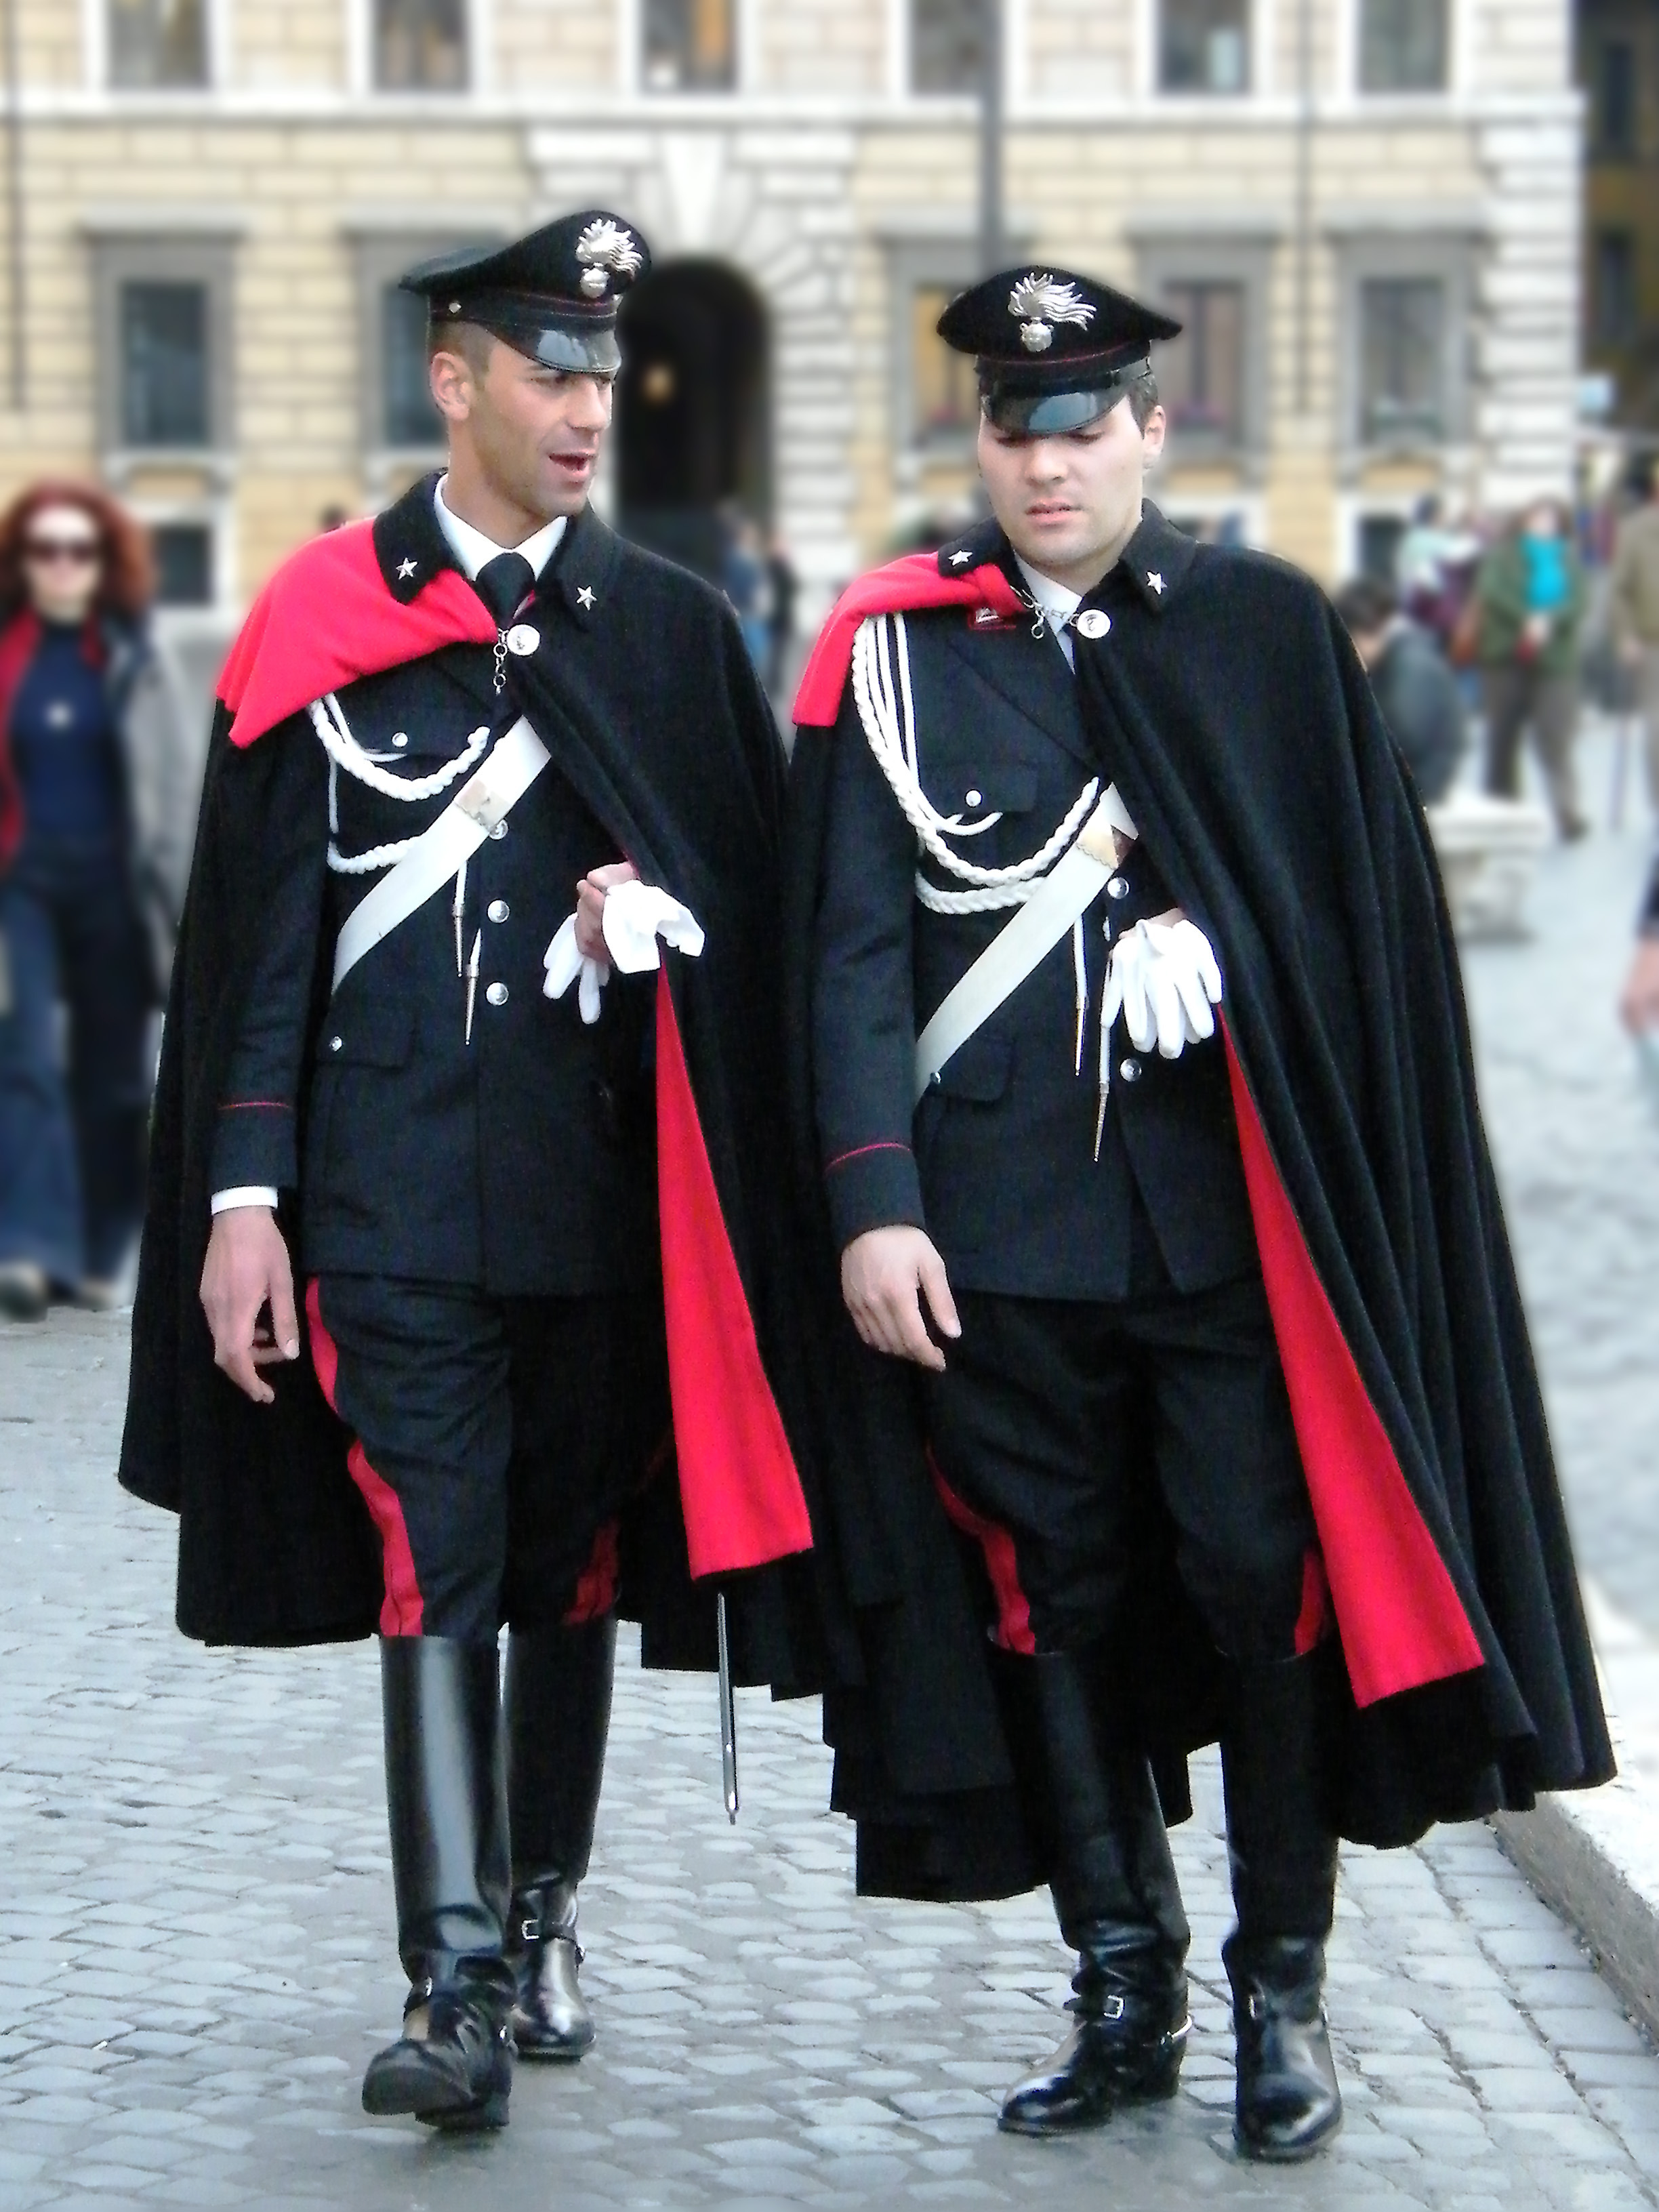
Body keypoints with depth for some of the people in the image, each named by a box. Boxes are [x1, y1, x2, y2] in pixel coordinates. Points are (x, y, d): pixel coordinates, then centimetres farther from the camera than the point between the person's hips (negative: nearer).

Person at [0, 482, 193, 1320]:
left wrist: (178, 897, -1)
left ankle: (97, 1252, 19)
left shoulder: (133, 659, 4)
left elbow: (171, 784, 4)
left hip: (111, 881, 1)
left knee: (110, 1070, 8)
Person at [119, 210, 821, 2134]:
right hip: (394, 1183, -2)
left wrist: (659, 902, -11)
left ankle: (541, 1920, 26)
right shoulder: (322, 621, 2)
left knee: (569, 1569, 11)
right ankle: (457, 1982, -11)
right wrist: (242, 1195, -4)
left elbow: (756, 899, 12)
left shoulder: (672, 629, 8)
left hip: (604, 1182, 2)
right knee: (430, 1568, -10)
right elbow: (261, 922, 1)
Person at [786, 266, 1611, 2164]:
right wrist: (872, 1202, -8)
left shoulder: (1267, 631, 4)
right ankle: (1122, 1989, 20)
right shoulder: (894, 649, 4)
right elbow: (851, 949, 0)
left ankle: (1282, 1992, 14)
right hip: (998, 1219, 1)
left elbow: (1371, 923, 5)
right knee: (1054, 1596, 7)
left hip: (1232, 1207, -1)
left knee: (1264, 1577, -1)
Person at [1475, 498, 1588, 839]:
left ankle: (1567, 812, -17)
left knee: (1556, 737, -11)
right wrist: (1526, 619, -23)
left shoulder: (1568, 558, 12)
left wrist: (1549, 621, -20)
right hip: (1506, 658, 0)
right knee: (1503, 733, 4)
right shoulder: (1504, 554, 8)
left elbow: (1576, 601, -1)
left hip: (1553, 659, 0)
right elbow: (1492, 590, -9)